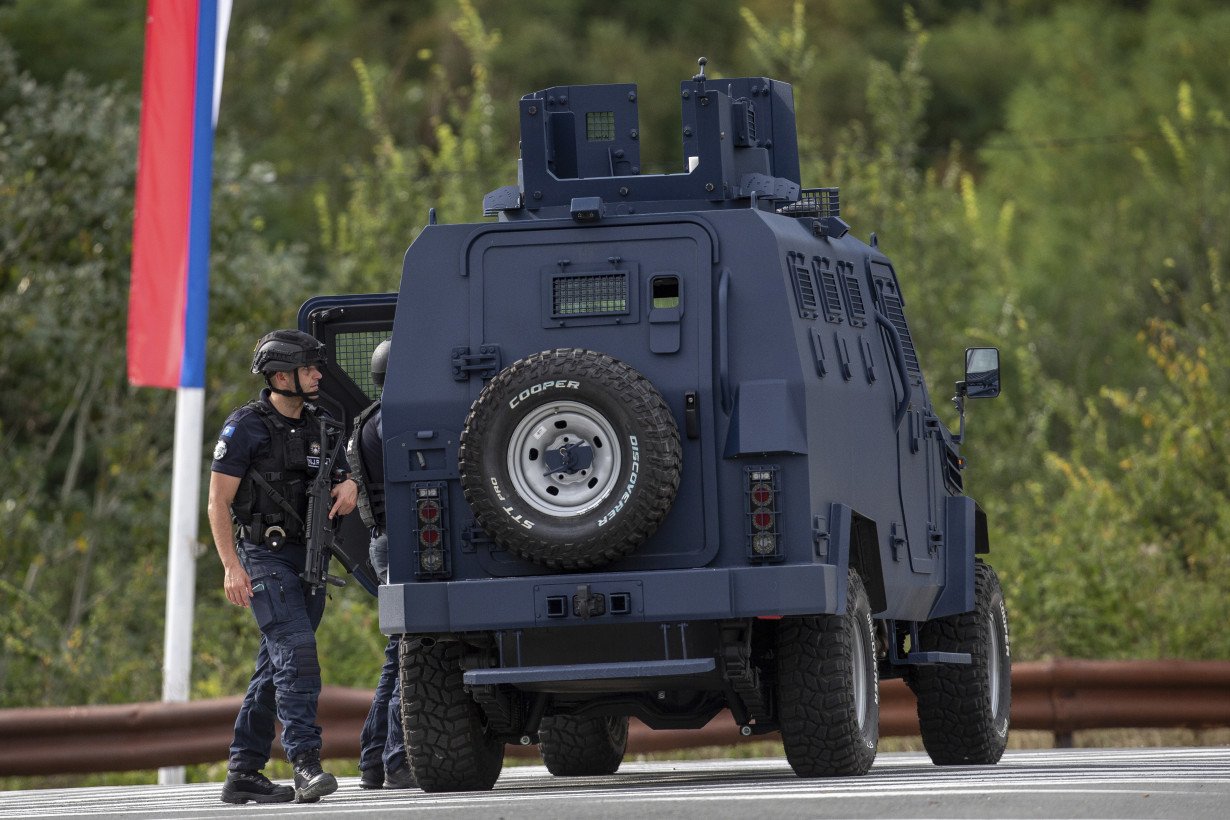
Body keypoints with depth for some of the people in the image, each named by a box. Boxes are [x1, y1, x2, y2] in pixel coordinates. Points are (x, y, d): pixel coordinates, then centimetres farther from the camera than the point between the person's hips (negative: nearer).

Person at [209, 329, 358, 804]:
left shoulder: (318, 426, 13)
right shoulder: (246, 427, -8)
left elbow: (341, 473, 26)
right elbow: (218, 502, -9)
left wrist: (350, 486, 0)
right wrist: (232, 566, -18)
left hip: (309, 559, 7)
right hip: (265, 556, -7)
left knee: (275, 668, 8)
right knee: (297, 653, -20)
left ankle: (243, 774, 14)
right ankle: (307, 766, -28)